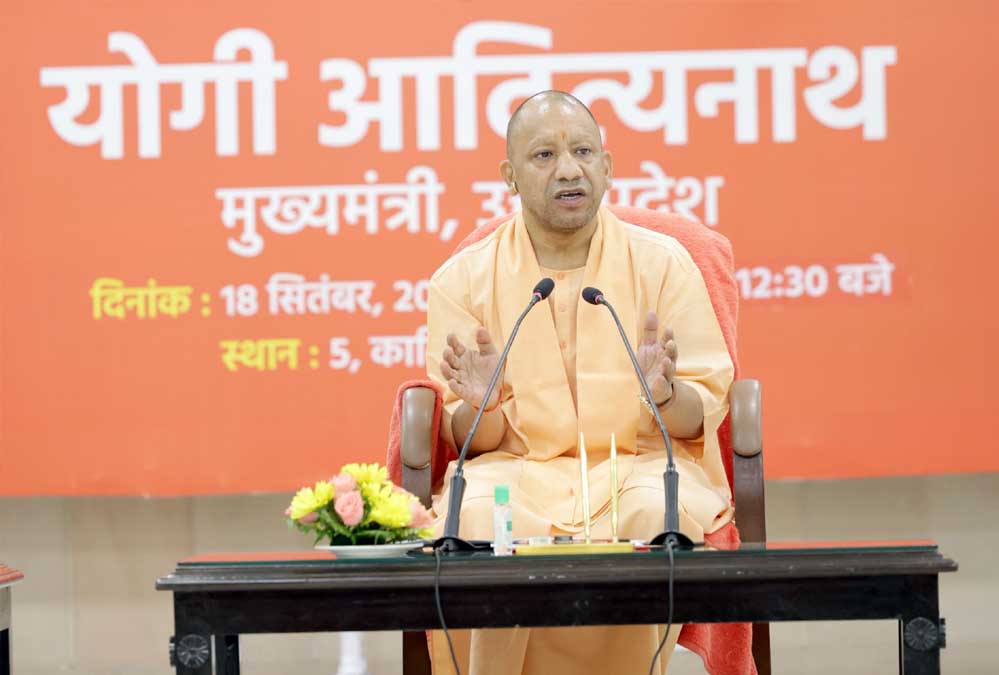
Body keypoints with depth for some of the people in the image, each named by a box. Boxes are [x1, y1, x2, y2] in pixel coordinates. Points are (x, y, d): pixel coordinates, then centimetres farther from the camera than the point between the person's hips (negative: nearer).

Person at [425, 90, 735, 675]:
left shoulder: (662, 261, 6)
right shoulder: (463, 280, 6)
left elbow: (704, 413, 3)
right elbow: (472, 440, 4)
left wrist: (665, 392, -20)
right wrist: (481, 406, -19)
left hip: (640, 463, 0)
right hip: (517, 469, 0)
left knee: (656, 512, -34)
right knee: (475, 516, -33)